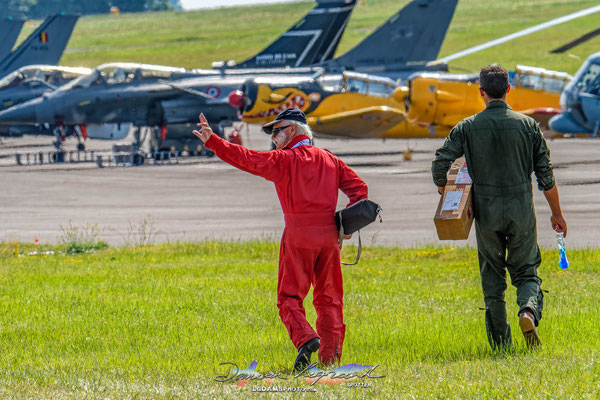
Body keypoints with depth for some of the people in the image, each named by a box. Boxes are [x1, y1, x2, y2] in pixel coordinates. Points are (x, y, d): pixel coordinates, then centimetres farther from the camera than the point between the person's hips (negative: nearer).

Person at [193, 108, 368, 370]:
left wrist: (212, 141, -13)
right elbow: (359, 188, 12)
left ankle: (305, 338, -24)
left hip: (299, 235, -5)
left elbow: (245, 159, -11)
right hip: (328, 235, 5)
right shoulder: (329, 160, 16)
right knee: (328, 298, 10)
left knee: (289, 296, 1)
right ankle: (330, 357, 6)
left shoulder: (284, 160, -1)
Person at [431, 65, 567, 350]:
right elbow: (546, 176, 1)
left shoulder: (468, 127, -2)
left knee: (492, 278, 10)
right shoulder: (527, 125, -1)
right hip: (521, 212, 0)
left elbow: (440, 163, -8)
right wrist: (557, 214, 11)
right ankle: (529, 309, -21)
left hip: (486, 212, 0)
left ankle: (500, 344, 9)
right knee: (526, 272, 10)